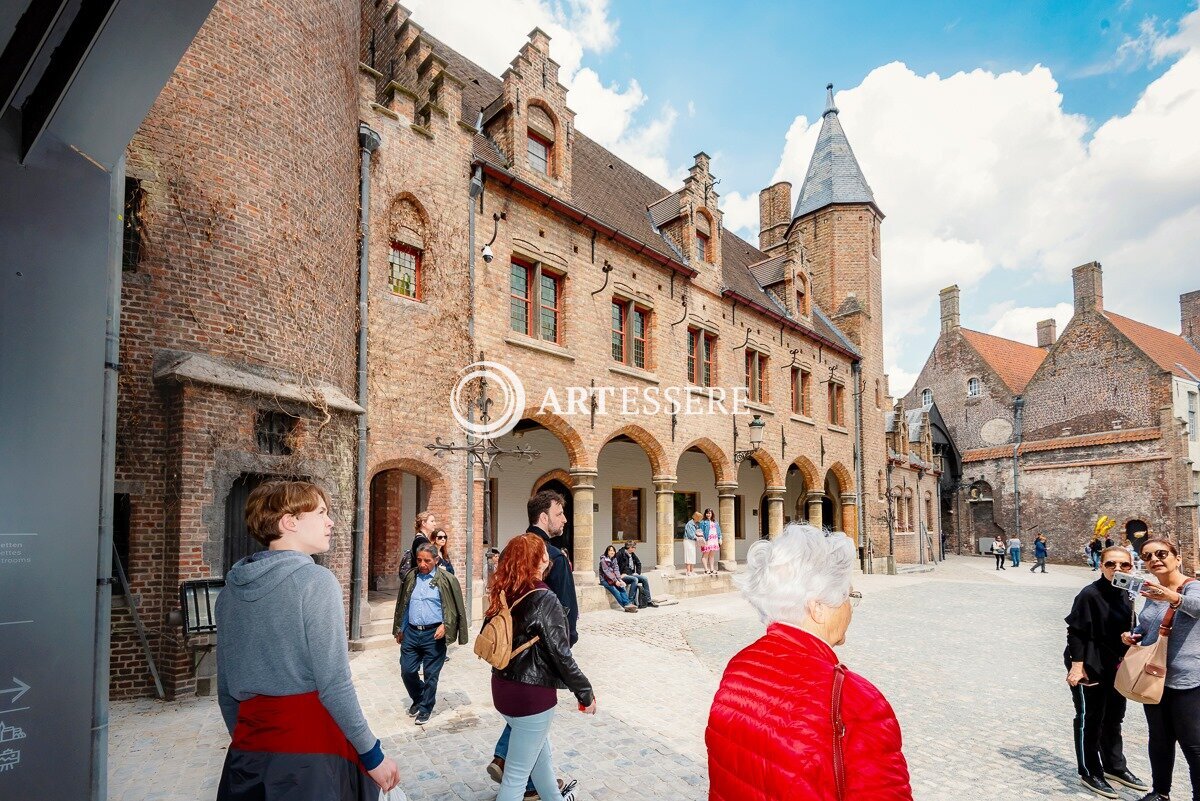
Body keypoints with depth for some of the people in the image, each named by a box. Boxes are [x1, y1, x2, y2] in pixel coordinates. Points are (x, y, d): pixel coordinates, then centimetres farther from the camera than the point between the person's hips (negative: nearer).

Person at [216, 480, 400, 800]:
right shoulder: (315, 581, -16)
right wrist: (372, 754, -10)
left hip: (249, 750, 6)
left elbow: (226, 689, 12)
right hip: (310, 744, -6)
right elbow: (334, 686, -18)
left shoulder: (231, 590, 5)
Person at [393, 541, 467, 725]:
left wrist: (445, 626, -15)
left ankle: (425, 709, 25)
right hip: (411, 632, 4)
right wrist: (399, 629, 17)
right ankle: (418, 699, 36)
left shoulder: (446, 579, -7)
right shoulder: (411, 577, 7)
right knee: (407, 671, 10)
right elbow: (403, 605, 17)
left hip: (433, 634, -4)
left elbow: (454, 607, -4)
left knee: (430, 675, 6)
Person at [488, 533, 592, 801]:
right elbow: (561, 656, -19)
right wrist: (586, 693, -7)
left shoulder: (503, 594, -1)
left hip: (502, 688, 8)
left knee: (540, 751, 28)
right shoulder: (544, 599, -21)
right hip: (531, 694, -7)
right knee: (517, 773, 7)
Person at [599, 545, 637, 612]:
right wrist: (615, 581, -23)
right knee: (615, 590, -27)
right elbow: (606, 571, -17)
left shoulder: (614, 559, 12)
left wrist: (620, 580, -13)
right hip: (604, 580, -6)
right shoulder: (603, 560, -9)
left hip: (613, 579, 6)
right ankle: (625, 605, -32)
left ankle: (628, 603, -32)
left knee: (622, 588, -22)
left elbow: (616, 570, 3)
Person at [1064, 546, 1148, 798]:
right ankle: (1090, 773, 19)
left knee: (1114, 718, 21)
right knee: (1090, 720, 5)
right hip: (1090, 667, -8)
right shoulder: (1090, 594, -20)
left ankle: (1115, 767, 38)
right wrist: (1077, 665, -21)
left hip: (1115, 667, 8)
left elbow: (1125, 629, 17)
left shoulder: (1125, 596, 3)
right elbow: (1075, 632, -19)